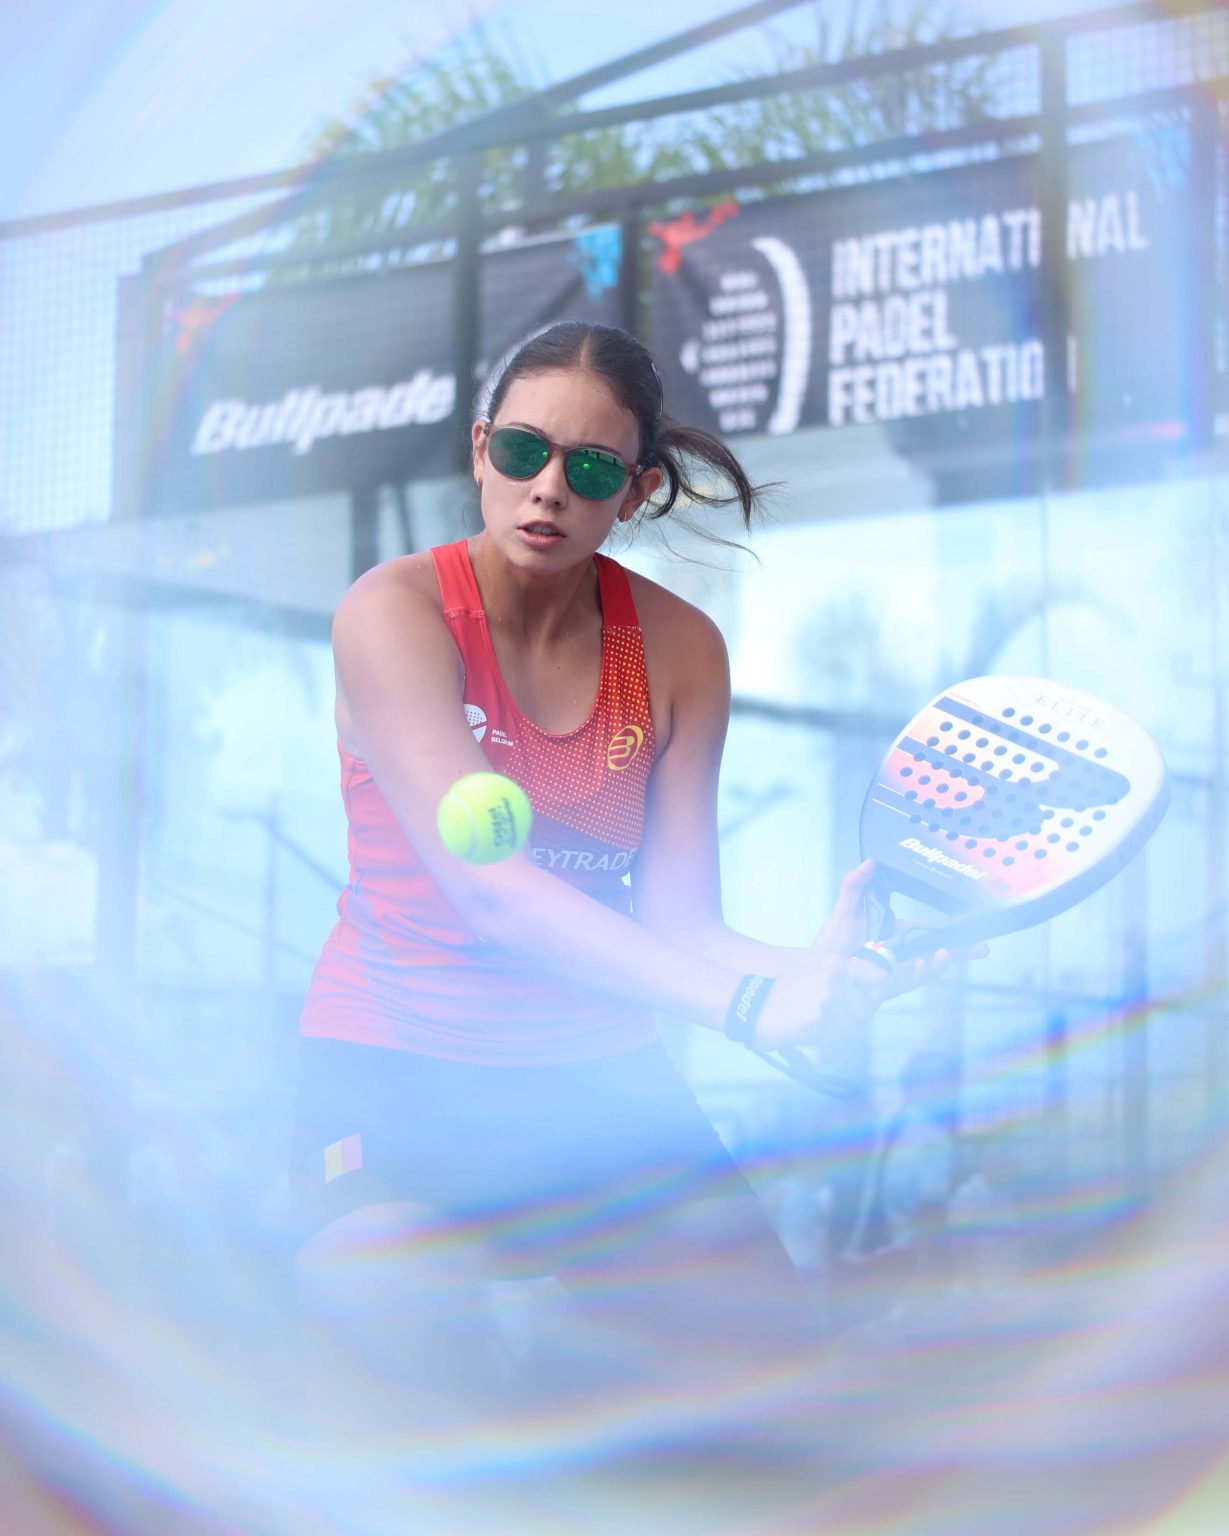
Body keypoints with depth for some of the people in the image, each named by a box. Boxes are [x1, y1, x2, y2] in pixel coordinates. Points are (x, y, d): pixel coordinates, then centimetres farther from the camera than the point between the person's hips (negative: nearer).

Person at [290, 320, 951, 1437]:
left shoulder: (680, 650, 1)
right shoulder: (396, 612, -13)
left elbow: (679, 919, -8)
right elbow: (485, 882, -27)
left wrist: (799, 974, -33)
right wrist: (742, 1004, -39)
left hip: (598, 1075, 4)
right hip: (396, 1065, -4)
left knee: (764, 1354, -15)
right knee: (422, 1376, -29)